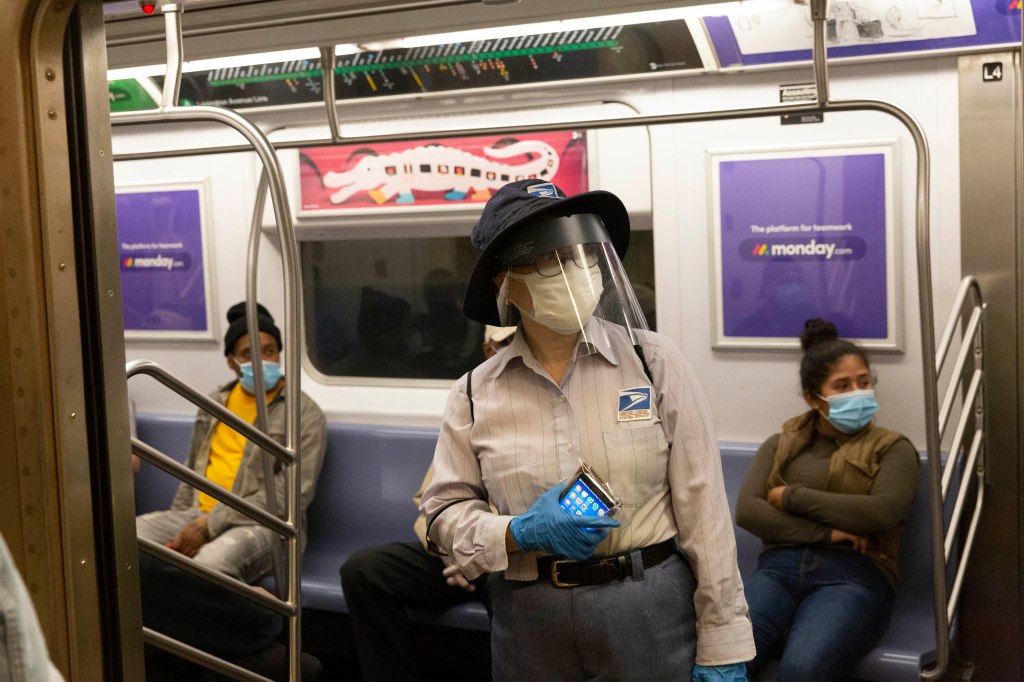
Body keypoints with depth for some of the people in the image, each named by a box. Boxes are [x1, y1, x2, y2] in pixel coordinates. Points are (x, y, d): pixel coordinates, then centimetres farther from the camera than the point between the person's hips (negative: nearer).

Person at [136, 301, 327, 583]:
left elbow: (290, 495, -12)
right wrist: (176, 530, 9)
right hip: (198, 516, 6)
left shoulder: (304, 414, -3)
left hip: (262, 524, -6)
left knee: (210, 563, -40)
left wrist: (211, 525, -16)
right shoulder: (214, 403, 18)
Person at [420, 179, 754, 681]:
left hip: (650, 610, -1)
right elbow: (446, 510, 5)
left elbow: (701, 507, -5)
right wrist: (519, 534, -15)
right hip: (529, 621, 2)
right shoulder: (476, 393, 1)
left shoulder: (653, 361, -3)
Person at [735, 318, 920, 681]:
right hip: (779, 568, 2)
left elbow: (884, 512, -5)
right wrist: (826, 532, -7)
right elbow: (746, 510, 5)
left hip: (853, 575, -1)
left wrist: (793, 497, -1)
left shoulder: (892, 448, 16)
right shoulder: (780, 445, 21)